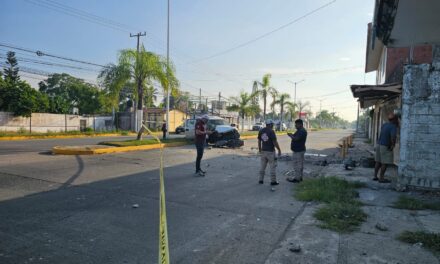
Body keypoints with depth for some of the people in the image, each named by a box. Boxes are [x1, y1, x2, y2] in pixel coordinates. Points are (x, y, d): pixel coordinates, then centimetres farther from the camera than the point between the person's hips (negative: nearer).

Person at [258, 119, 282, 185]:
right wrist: (279, 150, -8)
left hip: (263, 151, 6)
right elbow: (275, 142, -17)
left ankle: (261, 180, 17)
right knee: (273, 166, 3)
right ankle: (273, 181, 6)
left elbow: (259, 141, 10)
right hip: (270, 151, -6)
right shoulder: (271, 131, -15)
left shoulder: (261, 131, 4)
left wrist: (260, 149, 22)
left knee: (263, 166, 13)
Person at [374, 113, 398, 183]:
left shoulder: (384, 125, 8)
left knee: (378, 162, 11)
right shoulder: (393, 127, -17)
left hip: (379, 145, 8)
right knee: (385, 163, -2)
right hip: (385, 147, -8)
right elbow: (393, 136, -34)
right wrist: (393, 145, -18)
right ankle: (381, 178, 0)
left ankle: (375, 176, 15)